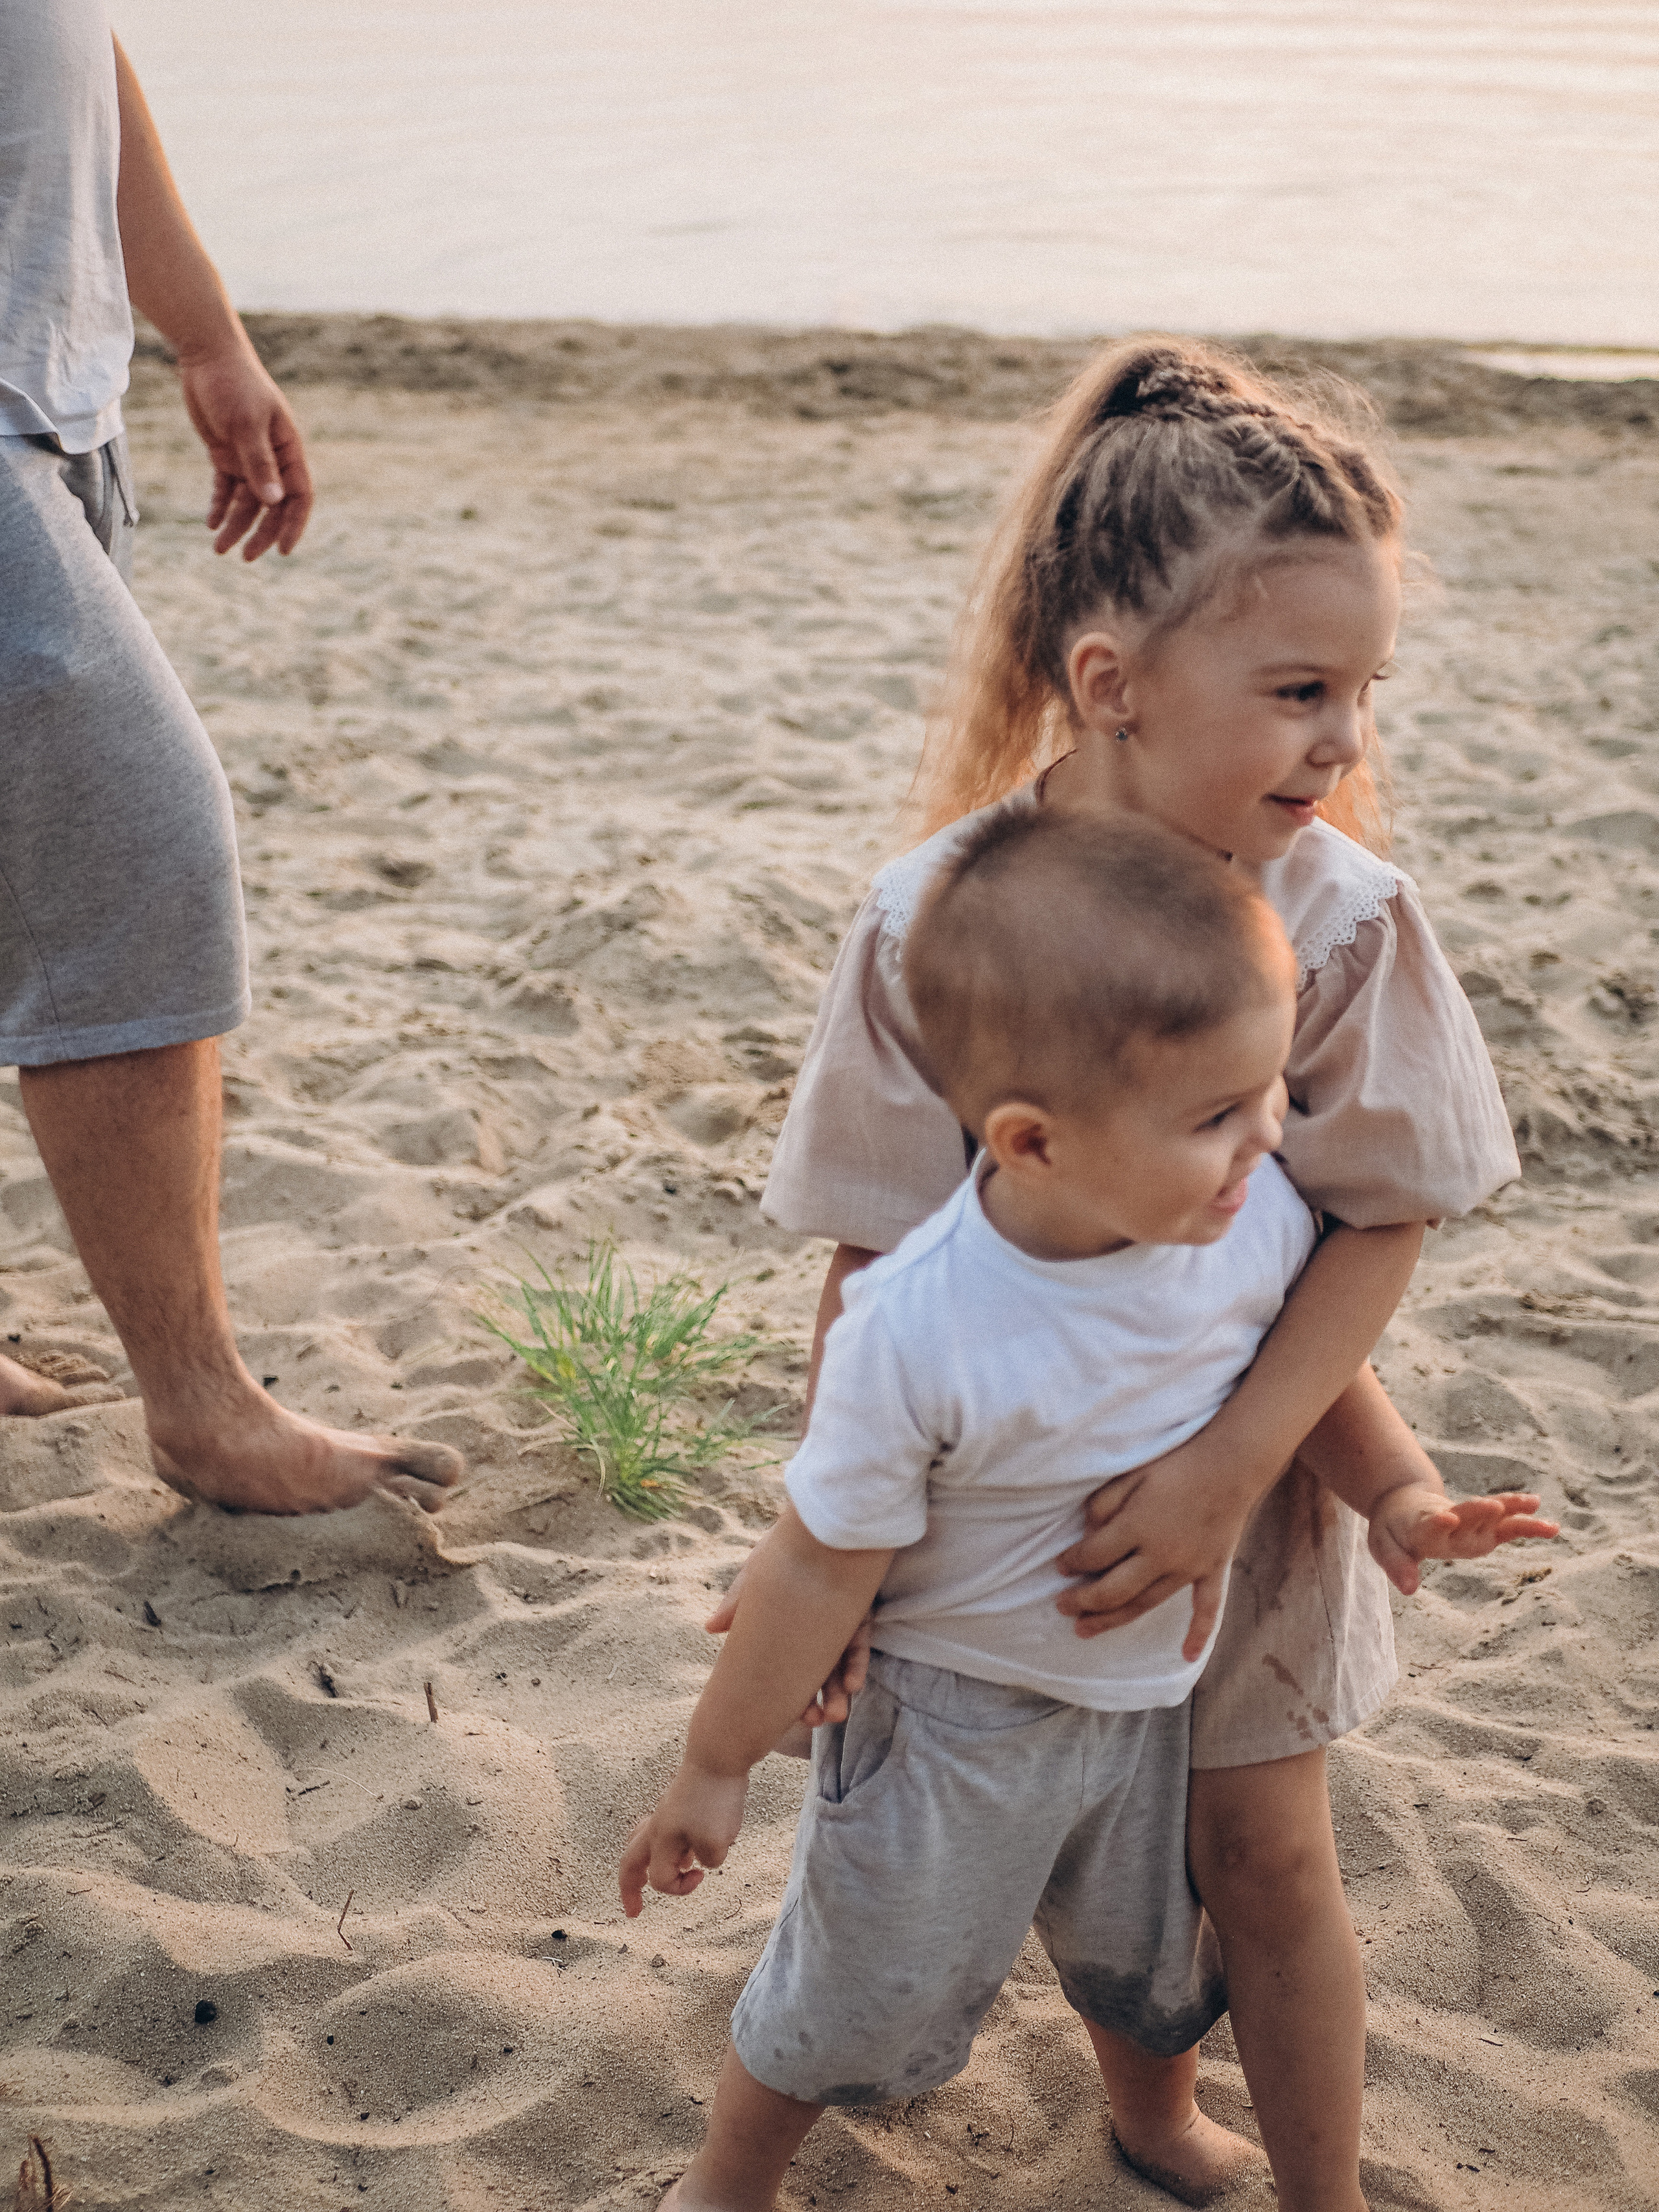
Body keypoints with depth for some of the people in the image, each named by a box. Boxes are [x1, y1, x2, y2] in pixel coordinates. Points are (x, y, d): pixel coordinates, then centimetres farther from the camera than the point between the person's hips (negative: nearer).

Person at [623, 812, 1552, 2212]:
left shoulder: (1259, 1215, -23)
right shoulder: (915, 1332, -36)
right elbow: (826, 1569, -22)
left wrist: (1392, 1490, -9)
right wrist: (716, 1769, -12)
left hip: (1161, 1692, 5)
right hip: (958, 1717, -4)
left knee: (1149, 1966, 29)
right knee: (862, 2001, 16)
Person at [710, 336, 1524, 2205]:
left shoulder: (1342, 918, -20)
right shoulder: (932, 924, -22)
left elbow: (1384, 1221, -14)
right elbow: (876, 1259, -14)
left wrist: (1235, 1464, -24)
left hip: (1246, 1458, 0)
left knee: (1267, 1851, 11)